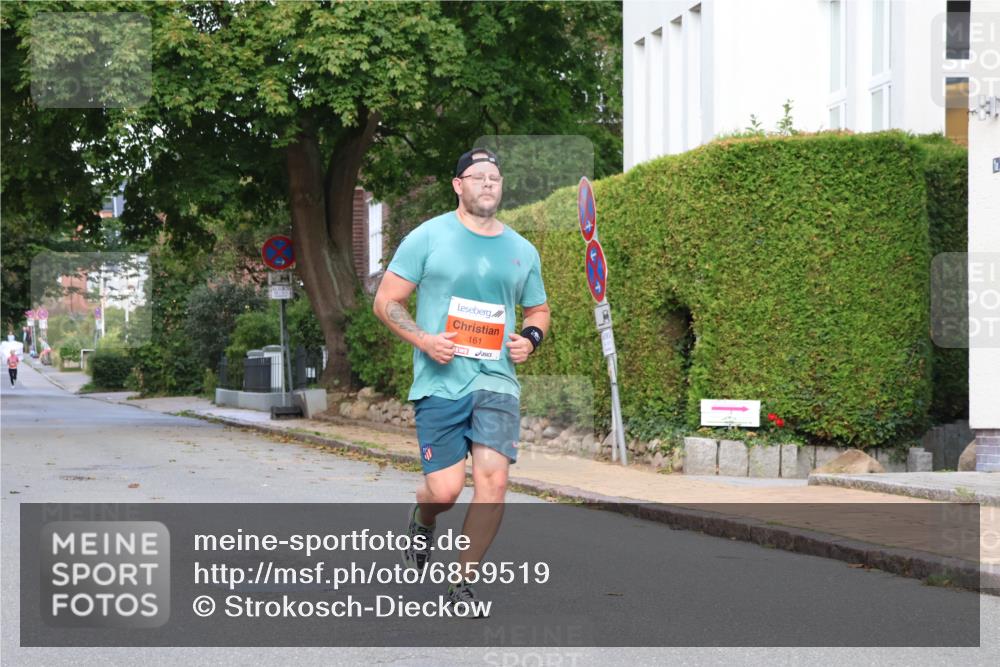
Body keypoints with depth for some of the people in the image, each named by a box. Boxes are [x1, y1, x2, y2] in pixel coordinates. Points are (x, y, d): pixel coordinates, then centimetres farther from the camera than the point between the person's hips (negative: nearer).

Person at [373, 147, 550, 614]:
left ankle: (464, 583, 2)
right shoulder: (428, 237, 1)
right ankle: (422, 522, 32)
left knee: (493, 479, -13)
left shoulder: (522, 250, 13)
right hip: (440, 382, -3)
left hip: (497, 382, 3)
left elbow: (538, 310, 27)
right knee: (445, 490, -7)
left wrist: (531, 337, 4)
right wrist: (423, 339, -12)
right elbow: (386, 300, 3)